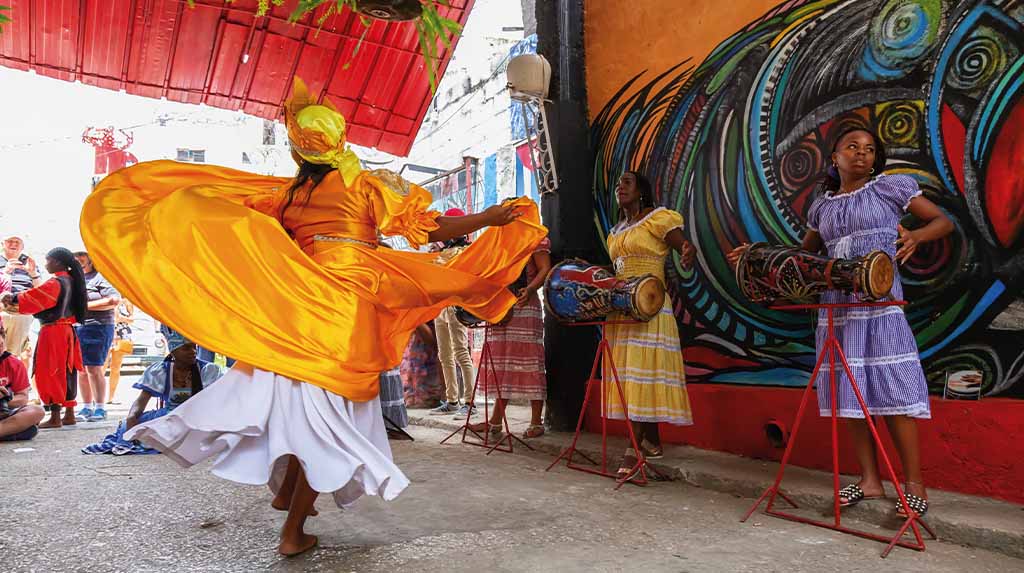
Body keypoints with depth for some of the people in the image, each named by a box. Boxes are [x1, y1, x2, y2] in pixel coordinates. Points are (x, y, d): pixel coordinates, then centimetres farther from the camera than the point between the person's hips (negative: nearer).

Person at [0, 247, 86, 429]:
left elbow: (32, 298, -16)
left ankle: (55, 417, -1)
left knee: (50, 373, -3)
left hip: (52, 332, -8)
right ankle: (69, 414, 16)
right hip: (66, 330, 8)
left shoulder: (56, 283, -14)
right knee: (66, 373, 11)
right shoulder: (70, 281, 11)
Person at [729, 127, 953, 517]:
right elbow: (803, 253, 28)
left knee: (891, 390, -7)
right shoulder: (823, 206, 16)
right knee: (849, 392, 5)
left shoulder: (890, 188, 5)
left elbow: (944, 221, 6)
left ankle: (915, 485, 5)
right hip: (836, 306, 4)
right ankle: (870, 481, 15)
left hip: (880, 303, -4)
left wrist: (916, 235, -16)